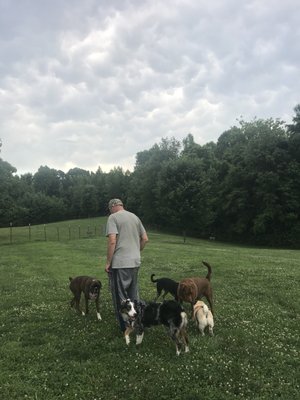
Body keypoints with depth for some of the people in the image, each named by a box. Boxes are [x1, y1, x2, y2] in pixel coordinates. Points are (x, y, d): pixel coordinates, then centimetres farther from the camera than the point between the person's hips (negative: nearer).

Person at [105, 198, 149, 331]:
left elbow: (112, 241, -18)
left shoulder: (113, 217, -8)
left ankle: (126, 327, 11)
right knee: (133, 295, 19)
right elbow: (145, 239, 13)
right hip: (135, 262, 7)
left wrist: (108, 262, -11)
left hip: (119, 263, -7)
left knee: (120, 297, 5)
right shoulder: (135, 217, 12)